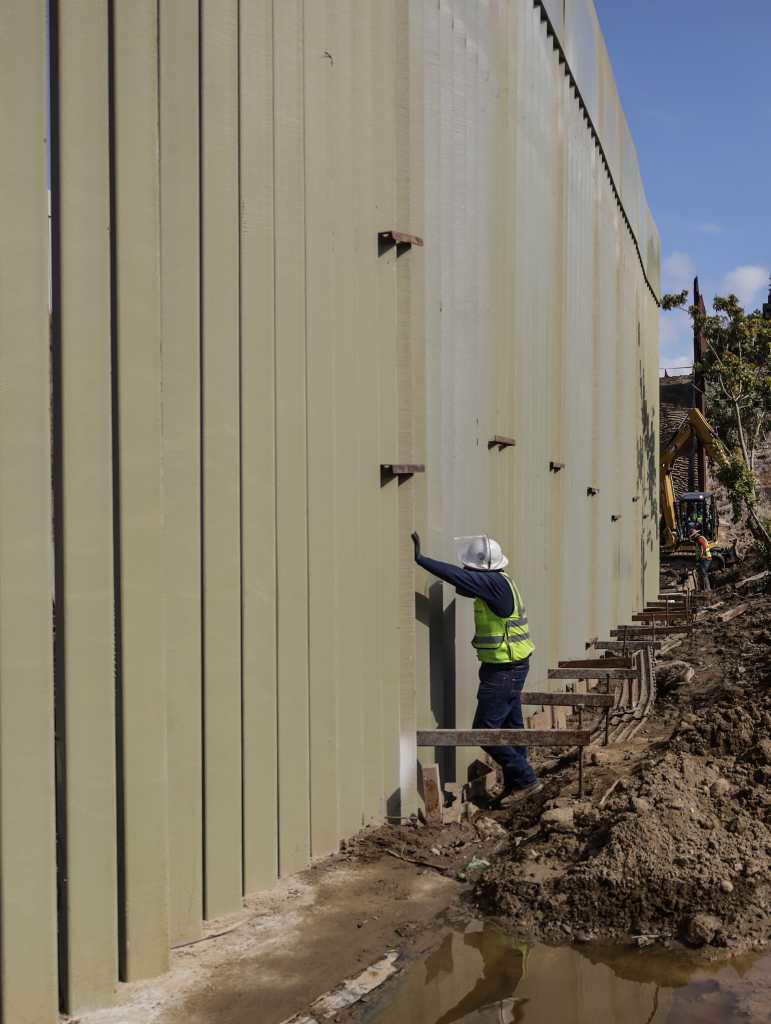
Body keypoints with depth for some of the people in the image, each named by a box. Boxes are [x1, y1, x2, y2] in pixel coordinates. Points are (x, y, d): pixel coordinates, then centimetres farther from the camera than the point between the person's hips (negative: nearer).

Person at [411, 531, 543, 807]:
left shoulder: (495, 583, -21)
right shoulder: (499, 582, 8)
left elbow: (459, 577, -29)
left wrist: (420, 559, -28)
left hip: (503, 671, -10)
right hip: (511, 667, 10)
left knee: (485, 730, -4)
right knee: (511, 728, 15)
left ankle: (526, 780, 4)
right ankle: (517, 786, 24)